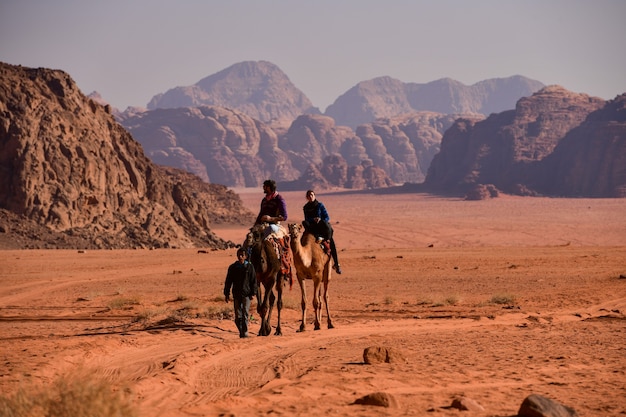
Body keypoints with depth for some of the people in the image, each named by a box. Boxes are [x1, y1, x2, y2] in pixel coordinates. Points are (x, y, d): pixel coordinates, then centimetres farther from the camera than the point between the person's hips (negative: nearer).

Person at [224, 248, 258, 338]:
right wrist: (226, 294, 6)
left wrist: (253, 293, -2)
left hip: (246, 294, -2)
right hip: (236, 294, 2)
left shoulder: (249, 267, 2)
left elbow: (254, 281, 4)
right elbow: (228, 281, 9)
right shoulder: (232, 267, 6)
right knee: (238, 315, 3)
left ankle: (245, 332, -1)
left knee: (245, 313, -6)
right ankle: (241, 331, 17)